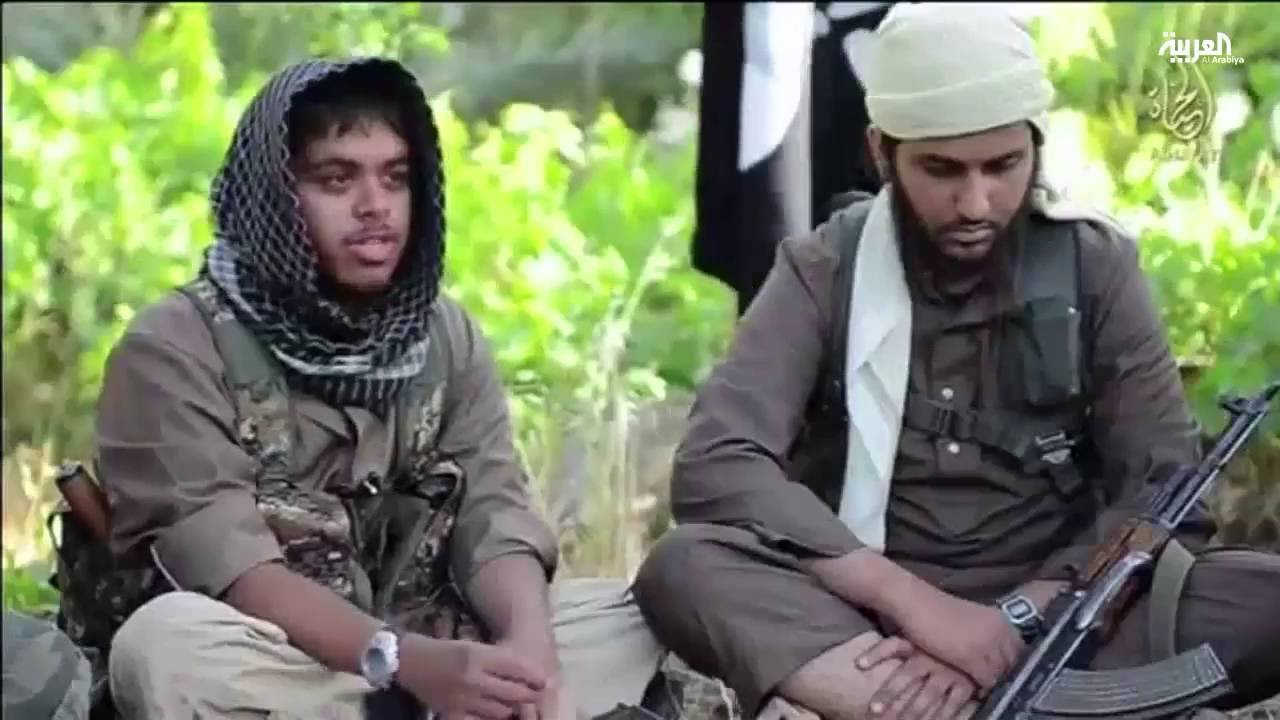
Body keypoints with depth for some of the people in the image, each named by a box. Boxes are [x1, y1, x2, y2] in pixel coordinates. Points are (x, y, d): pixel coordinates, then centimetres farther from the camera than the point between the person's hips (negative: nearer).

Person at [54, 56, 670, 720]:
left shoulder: (448, 338, 9)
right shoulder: (175, 348, -8)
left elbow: (496, 522, -2)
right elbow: (229, 568, -19)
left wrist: (529, 646, -25)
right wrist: (406, 662, -33)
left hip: (426, 661, 5)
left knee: (632, 619, -12)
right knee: (168, 642, -36)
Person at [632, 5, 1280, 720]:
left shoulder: (1094, 265, 0)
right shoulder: (824, 271, -3)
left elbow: (1166, 496, -6)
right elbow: (715, 466, -17)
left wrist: (1011, 621, -21)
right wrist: (916, 603, -26)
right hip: (866, 616, -1)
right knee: (682, 569, -31)